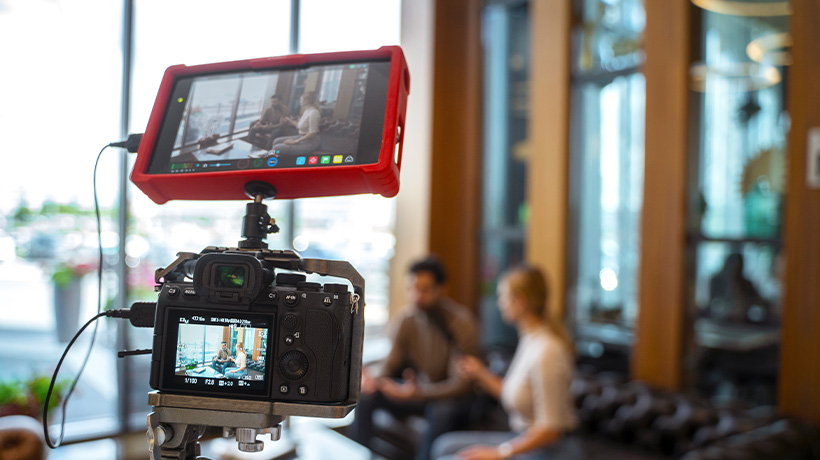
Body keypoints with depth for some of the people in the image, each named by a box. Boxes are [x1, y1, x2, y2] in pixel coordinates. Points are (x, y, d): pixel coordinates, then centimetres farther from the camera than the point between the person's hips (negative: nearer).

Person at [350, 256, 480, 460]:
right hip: (417, 391, 5)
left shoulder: (460, 319, -19)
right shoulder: (407, 317, -3)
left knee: (442, 411, -38)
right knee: (365, 395, -14)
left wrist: (421, 392, -36)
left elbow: (461, 383, -21)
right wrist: (373, 376, -22)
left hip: (451, 397, -5)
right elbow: (390, 363, 2)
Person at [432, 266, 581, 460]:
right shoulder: (529, 339, 5)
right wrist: (481, 375, 8)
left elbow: (550, 429, -22)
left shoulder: (546, 351, -24)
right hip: (524, 440, 10)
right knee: (446, 444, 12)